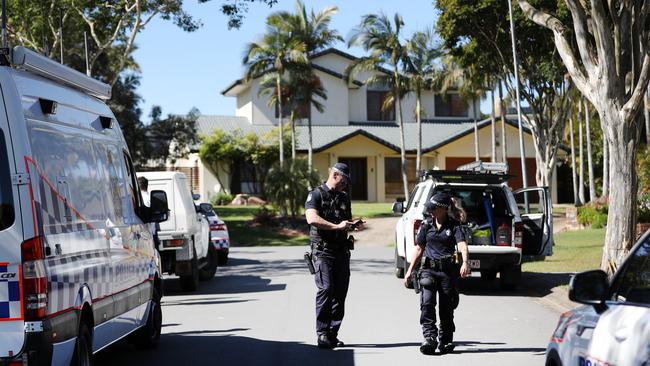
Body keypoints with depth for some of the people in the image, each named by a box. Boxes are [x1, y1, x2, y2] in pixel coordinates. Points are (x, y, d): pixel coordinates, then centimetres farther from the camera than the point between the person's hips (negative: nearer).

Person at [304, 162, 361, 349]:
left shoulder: (344, 197, 20)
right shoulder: (316, 195, -2)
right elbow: (312, 218, -18)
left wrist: (352, 225, 8)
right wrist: (337, 226, -21)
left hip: (342, 250, 7)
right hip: (323, 250, -7)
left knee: (340, 292, 4)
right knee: (326, 289, -15)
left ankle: (333, 334, 10)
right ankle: (322, 334, -12)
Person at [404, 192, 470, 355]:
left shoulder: (454, 225, -1)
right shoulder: (426, 225, 9)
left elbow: (462, 245, -16)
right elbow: (419, 249, 15)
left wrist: (465, 263, -34)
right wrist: (410, 270, 12)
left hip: (448, 270, -2)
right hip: (428, 269, 2)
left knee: (446, 308, 5)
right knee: (427, 303, -16)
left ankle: (445, 341, 19)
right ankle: (429, 338, -18)